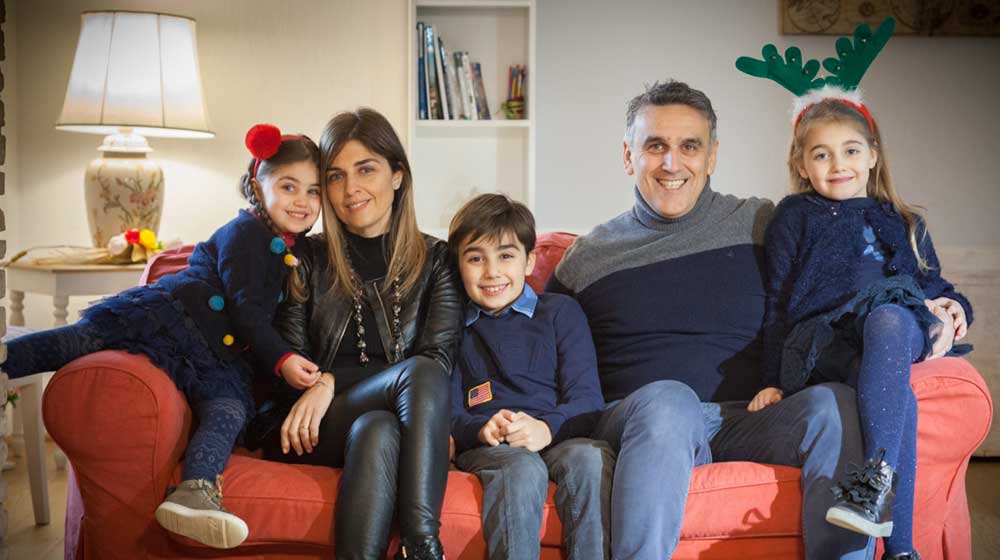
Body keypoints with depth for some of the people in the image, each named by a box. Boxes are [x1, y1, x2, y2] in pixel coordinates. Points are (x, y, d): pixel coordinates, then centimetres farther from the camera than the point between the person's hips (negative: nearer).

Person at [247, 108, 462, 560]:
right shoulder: (307, 259, 14)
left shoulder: (436, 261, 12)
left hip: (399, 423, 1)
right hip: (303, 429, 0)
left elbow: (440, 360, -2)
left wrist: (331, 381, -13)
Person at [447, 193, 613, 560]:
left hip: (560, 437, 1)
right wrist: (481, 430, -17)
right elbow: (449, 415, 7)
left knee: (592, 457, -33)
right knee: (522, 469, -34)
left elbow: (587, 399, 3)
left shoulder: (560, 312, 14)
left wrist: (546, 428, -19)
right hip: (484, 446, 0)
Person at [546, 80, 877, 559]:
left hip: (748, 422, 1)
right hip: (638, 423, -1)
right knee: (667, 398, -35)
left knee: (834, 404, -28)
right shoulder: (588, 256, 13)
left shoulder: (759, 225, 12)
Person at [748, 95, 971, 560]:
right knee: (899, 397, -36)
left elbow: (934, 286, 33)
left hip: (904, 329, 2)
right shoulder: (795, 216, 22)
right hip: (823, 342, -2)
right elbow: (778, 303, 15)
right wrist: (774, 381, 6)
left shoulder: (905, 225, 32)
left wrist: (953, 306, 6)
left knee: (889, 320, -39)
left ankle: (876, 476, -50)